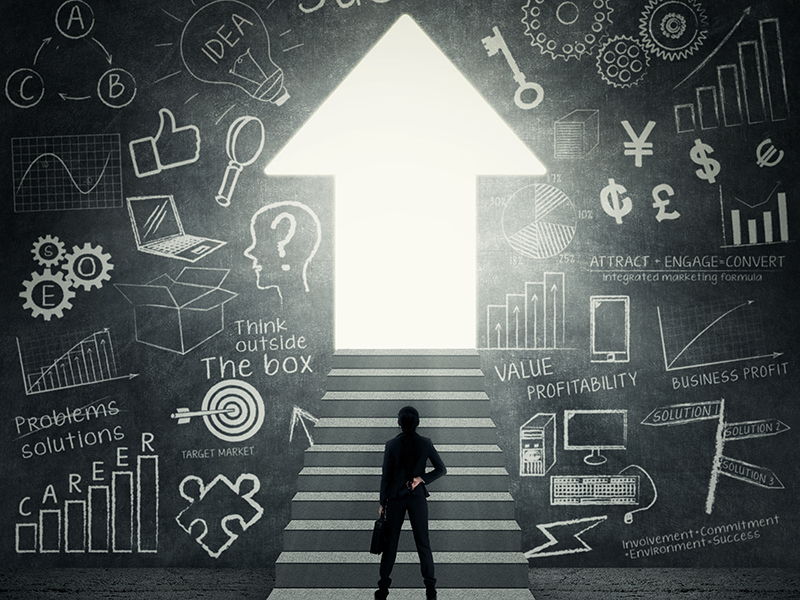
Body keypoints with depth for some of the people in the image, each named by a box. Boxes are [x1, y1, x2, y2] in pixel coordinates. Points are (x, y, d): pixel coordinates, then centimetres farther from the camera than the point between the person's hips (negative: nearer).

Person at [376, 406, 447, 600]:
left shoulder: (391, 445, -9)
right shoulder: (425, 443, -5)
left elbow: (386, 476, -5)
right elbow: (441, 469, -1)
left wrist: (382, 502, 2)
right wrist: (422, 479, -4)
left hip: (395, 498, -1)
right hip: (418, 498, 1)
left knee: (390, 542, 7)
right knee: (423, 542, 7)